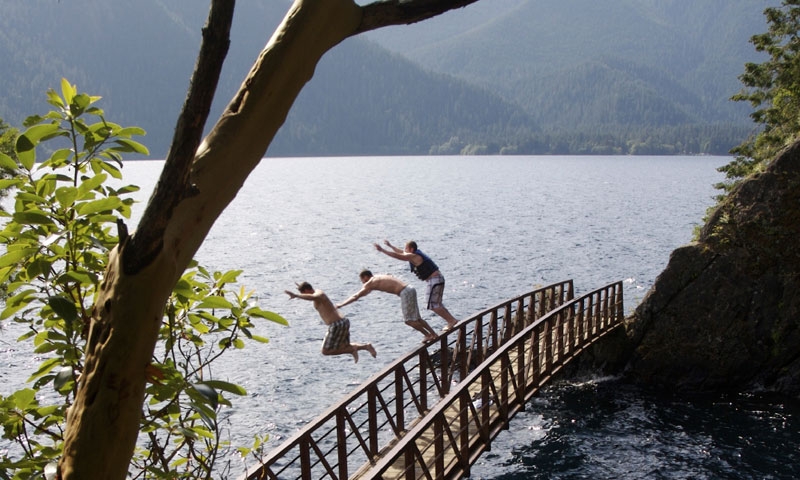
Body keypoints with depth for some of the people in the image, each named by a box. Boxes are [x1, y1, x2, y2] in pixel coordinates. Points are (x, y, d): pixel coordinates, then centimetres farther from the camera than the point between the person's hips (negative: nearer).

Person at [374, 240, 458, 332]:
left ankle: (451, 321, -9)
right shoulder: (417, 253, 14)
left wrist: (382, 250, -16)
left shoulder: (413, 256, -14)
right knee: (436, 304, 17)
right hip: (437, 279, 10)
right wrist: (390, 246, 36)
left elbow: (398, 256, -19)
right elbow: (401, 252, 30)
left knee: (433, 305, -9)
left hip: (435, 280, -10)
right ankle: (452, 320, 17)